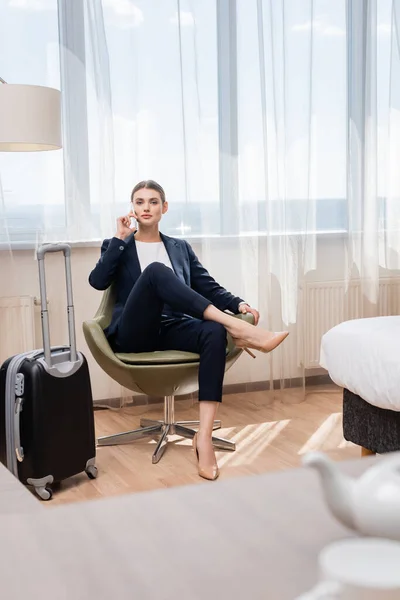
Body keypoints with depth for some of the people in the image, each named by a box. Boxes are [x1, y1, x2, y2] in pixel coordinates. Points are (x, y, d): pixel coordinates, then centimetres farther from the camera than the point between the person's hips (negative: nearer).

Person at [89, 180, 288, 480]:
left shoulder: (181, 247, 23)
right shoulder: (117, 246, 16)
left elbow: (209, 287, 15)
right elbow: (97, 281, -3)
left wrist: (238, 304, -4)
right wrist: (120, 239, -4)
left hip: (172, 329, 3)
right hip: (134, 334, -3)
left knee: (214, 332, -33)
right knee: (156, 271, -30)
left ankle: (204, 435, -40)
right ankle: (238, 329, -38)